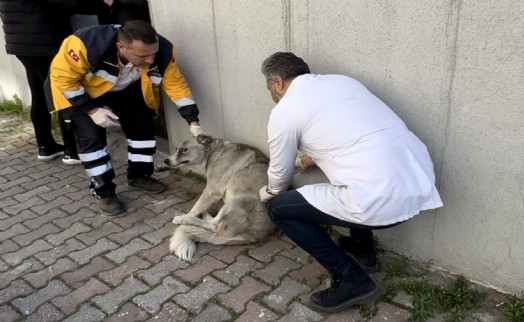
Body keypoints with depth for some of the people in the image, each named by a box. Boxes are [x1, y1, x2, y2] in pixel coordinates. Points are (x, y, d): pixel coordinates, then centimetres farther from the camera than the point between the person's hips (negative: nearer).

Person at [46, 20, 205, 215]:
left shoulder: (162, 51, -31)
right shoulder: (86, 45, -43)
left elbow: (176, 84, -19)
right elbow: (62, 77, -28)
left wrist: (193, 123, -25)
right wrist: (91, 110, -28)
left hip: (125, 89, 4)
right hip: (80, 90, -4)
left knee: (143, 125, 0)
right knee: (91, 136, -15)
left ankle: (139, 176, 23)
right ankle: (103, 192, 2)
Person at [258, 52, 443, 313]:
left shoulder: (284, 111, -1)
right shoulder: (339, 81, 20)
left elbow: (281, 175, 13)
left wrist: (269, 192, 37)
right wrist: (303, 161, 48)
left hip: (382, 201, -8)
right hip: (421, 184, 9)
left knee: (279, 208, 8)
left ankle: (352, 280, 11)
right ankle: (362, 249, 41)